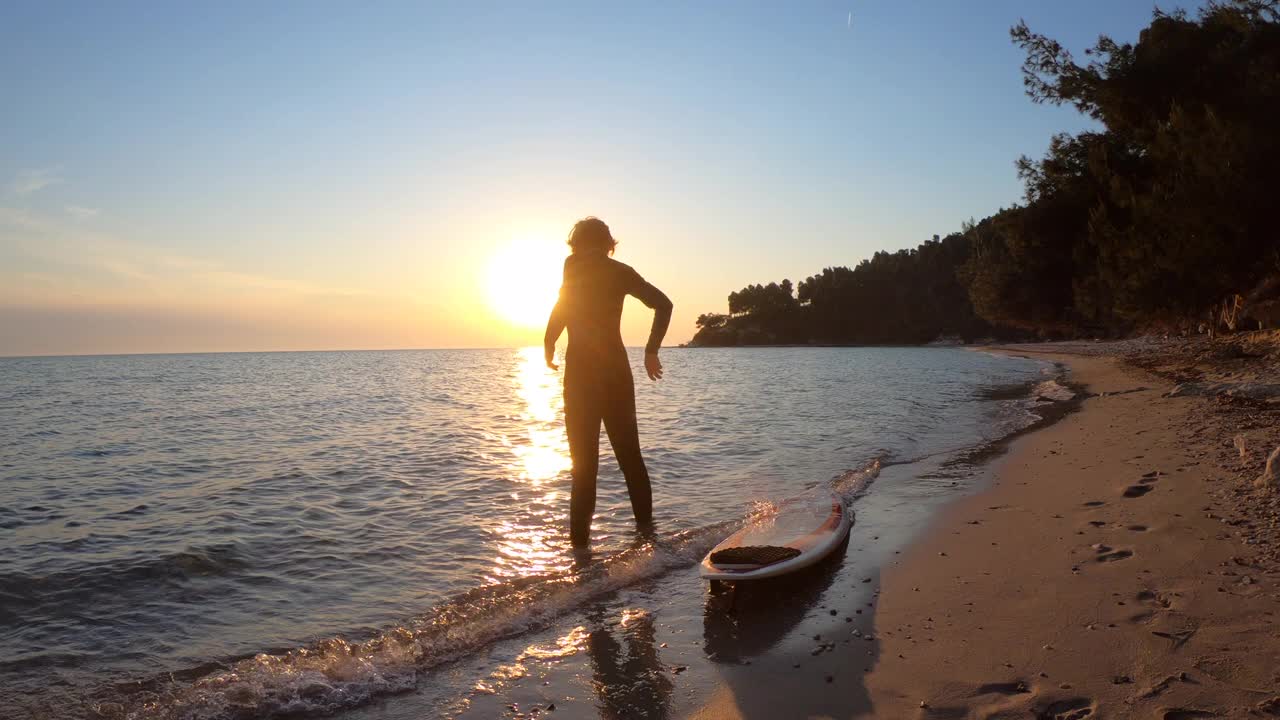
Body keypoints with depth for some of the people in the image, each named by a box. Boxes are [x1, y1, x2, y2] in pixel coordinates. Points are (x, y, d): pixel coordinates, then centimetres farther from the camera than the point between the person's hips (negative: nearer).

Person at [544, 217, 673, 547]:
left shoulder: (573, 267, 0)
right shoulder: (620, 271, 8)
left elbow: (561, 310, -15)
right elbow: (663, 304, 0)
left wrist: (549, 346, -1)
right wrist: (651, 351, 4)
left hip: (581, 371, -3)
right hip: (616, 368, 3)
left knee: (584, 457, 0)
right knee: (629, 451, 16)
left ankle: (580, 536, -1)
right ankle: (645, 522, 21)